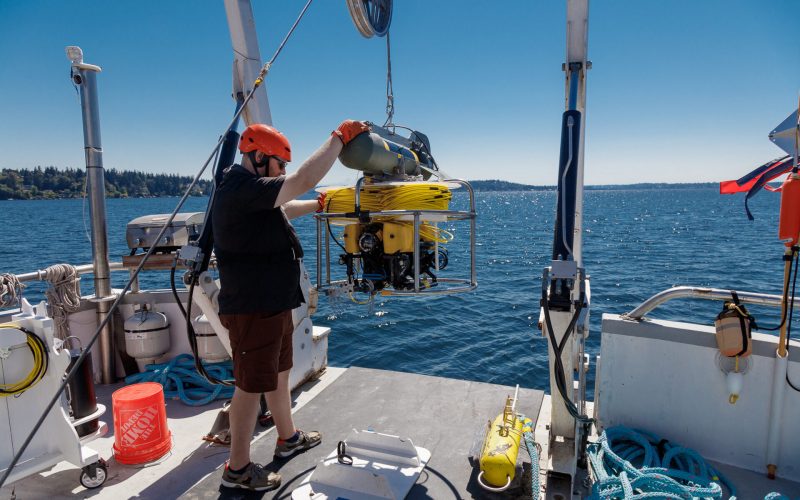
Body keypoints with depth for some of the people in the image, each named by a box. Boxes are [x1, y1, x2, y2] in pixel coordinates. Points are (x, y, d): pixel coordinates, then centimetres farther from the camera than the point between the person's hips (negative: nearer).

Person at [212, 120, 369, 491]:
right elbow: (305, 180, -30)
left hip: (273, 306, 11)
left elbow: (284, 208, 30)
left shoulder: (247, 190, 12)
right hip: (253, 310, -11)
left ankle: (288, 438, 41)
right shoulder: (242, 188, -22)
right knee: (251, 385, 2)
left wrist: (320, 204, 28)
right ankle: (237, 469, 20)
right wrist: (340, 136, -20)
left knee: (279, 373, 22)